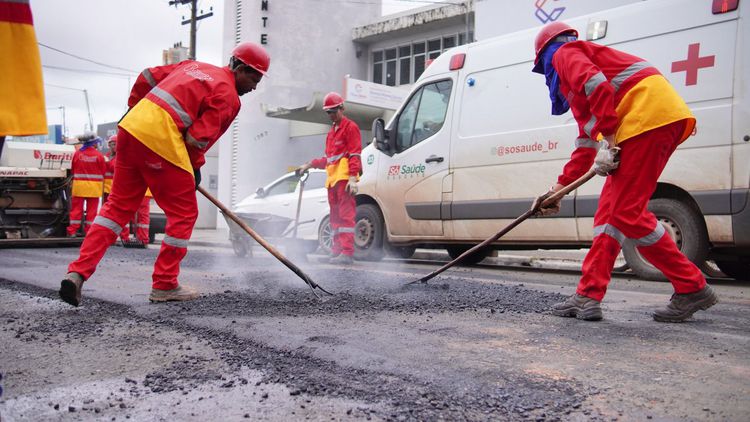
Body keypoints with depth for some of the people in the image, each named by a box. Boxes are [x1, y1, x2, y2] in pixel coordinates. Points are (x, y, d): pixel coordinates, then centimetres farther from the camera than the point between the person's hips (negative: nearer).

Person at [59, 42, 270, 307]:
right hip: (161, 140, -8)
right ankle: (164, 286, 13)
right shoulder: (229, 96, 0)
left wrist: (135, 109, 34)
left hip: (131, 126, 8)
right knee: (184, 213, 6)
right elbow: (198, 138, -8)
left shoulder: (194, 65, 23)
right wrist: (195, 168, 8)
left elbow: (147, 77, 23)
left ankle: (77, 273, 8)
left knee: (118, 206, 15)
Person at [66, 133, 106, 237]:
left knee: (76, 209, 7)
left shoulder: (77, 153, -4)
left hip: (79, 185, 2)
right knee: (92, 210, 5)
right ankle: (89, 231, 6)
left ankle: (72, 231, 7)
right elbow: (104, 171, 0)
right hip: (94, 186, -2)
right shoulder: (98, 155, -9)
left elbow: (72, 170, 6)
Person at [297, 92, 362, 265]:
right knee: (335, 216, 10)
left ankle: (347, 253, -18)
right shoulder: (331, 132, 27)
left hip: (345, 178, -9)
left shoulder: (350, 127, 0)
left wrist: (353, 177, -20)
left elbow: (355, 155, -10)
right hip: (333, 179, 9)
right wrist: (310, 165, 21)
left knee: (346, 215, -14)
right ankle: (337, 251, 14)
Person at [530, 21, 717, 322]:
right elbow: (586, 146, 34)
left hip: (647, 113, -10)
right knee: (609, 209, 8)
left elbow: (597, 85, -14)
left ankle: (693, 289, 1)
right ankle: (589, 297, 8)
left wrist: (608, 140, -16)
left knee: (627, 214, -9)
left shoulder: (565, 53, 8)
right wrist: (557, 189, 34)